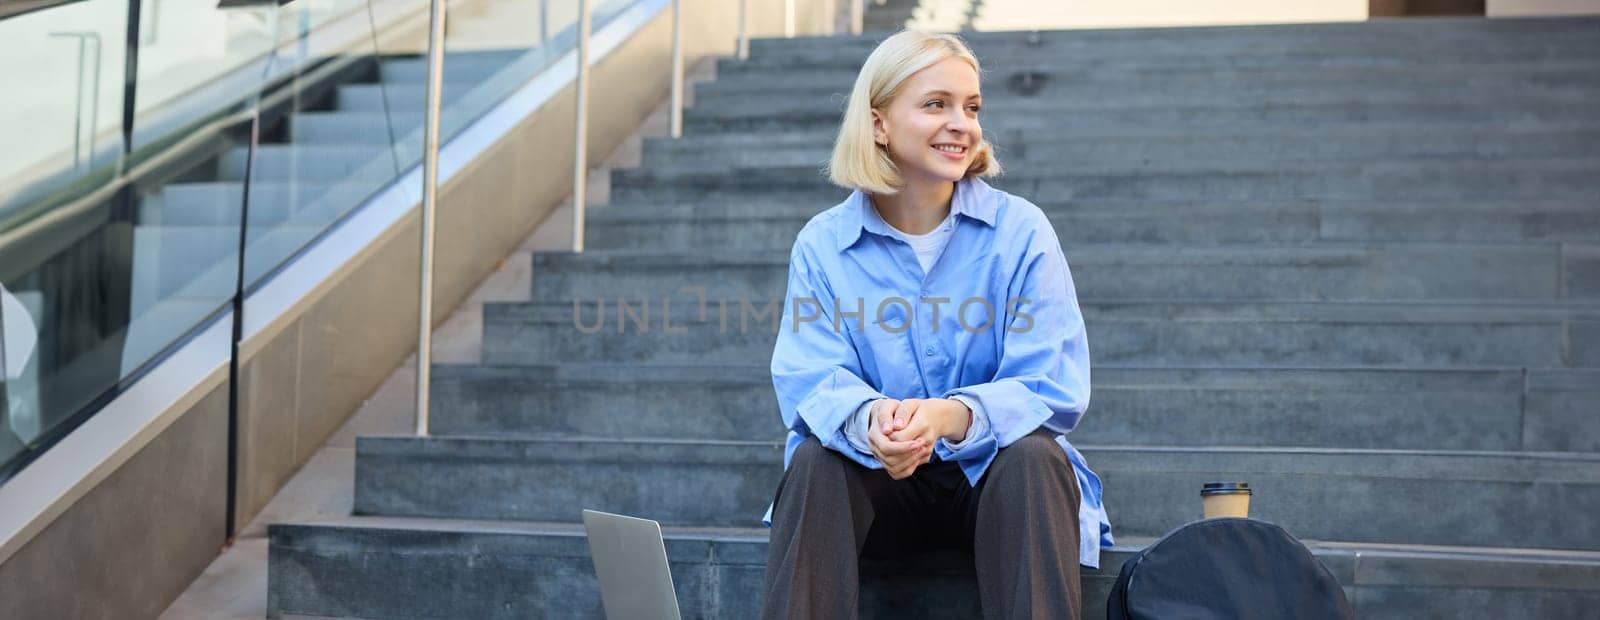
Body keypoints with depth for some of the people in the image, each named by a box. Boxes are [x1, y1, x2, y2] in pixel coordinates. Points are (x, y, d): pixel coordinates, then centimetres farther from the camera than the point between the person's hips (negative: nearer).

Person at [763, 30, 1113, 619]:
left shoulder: (1021, 229, -5)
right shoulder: (822, 244, -2)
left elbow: (1054, 389, -13)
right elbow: (812, 385, -10)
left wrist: (952, 416, -33)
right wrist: (870, 419, -36)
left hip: (994, 473, 0)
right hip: (879, 483, 1)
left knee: (1034, 455, -31)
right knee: (813, 460, -28)